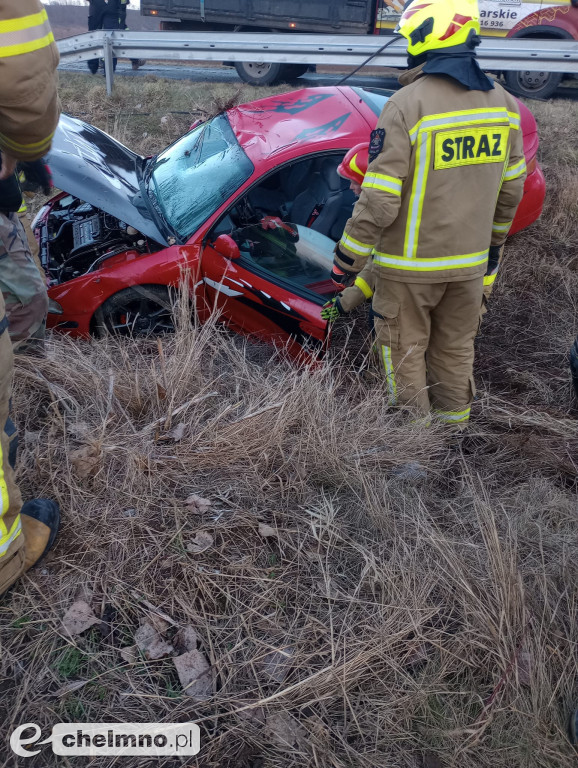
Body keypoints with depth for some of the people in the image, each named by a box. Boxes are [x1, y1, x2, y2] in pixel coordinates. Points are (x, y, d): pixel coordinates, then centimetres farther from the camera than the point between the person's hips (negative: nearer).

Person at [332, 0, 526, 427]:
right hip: (470, 260, 6)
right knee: (456, 349, 20)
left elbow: (380, 199, -19)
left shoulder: (408, 104, -17)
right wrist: (493, 241, 24)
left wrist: (348, 259, -8)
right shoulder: (502, 102, 3)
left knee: (406, 351, 11)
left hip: (411, 263, -6)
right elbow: (511, 189, 10)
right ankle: (453, 428, 35)